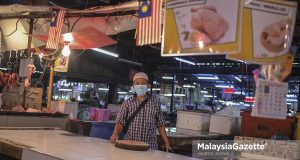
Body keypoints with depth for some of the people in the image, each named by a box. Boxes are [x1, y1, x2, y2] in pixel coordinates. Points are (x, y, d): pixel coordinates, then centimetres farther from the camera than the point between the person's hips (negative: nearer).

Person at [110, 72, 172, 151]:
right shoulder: (127, 103, 3)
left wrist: (167, 143, 6)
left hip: (150, 146, 0)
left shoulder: (155, 102, 4)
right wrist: (115, 133, -18)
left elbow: (160, 125, 8)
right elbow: (120, 122, 0)